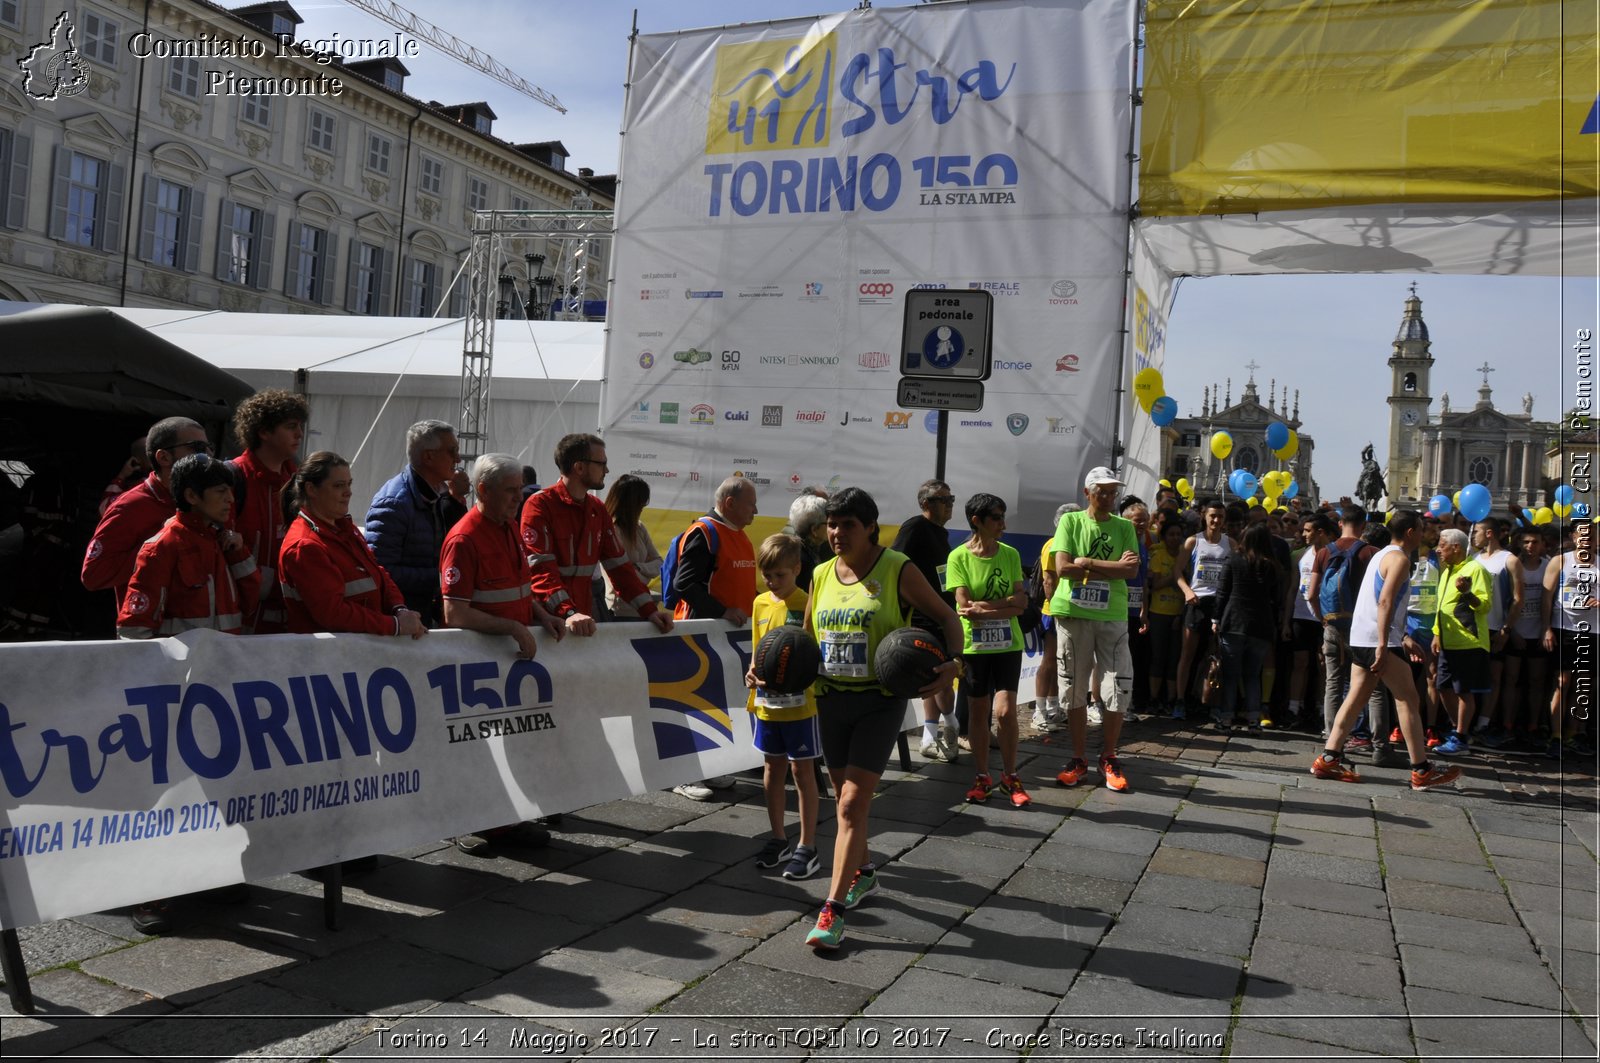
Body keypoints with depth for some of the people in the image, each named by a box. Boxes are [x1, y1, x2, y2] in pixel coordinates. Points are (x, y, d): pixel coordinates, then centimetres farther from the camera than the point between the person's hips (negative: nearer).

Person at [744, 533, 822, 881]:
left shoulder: (807, 604, -12)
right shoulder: (760, 603, 6)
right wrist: (753, 671, -5)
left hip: (799, 702, -6)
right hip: (766, 701, 6)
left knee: (802, 771, 3)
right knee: (772, 768, 15)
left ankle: (807, 847, 12)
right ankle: (778, 839, 29)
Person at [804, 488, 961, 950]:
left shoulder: (898, 570, -9)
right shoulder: (822, 575, 6)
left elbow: (946, 617, -2)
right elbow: (808, 635, 18)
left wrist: (954, 661, -19)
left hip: (880, 700, -5)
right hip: (831, 699, 6)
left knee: (853, 802, -11)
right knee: (845, 797, 17)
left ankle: (834, 909, -8)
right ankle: (862, 872, 41)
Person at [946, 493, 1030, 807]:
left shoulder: (1010, 554, 2)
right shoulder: (959, 557, -6)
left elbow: (1021, 602, -4)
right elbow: (964, 606, -12)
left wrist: (983, 607, -16)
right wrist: (1004, 605, -13)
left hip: (1007, 644, 1)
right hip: (973, 645, -1)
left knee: (1005, 711, -7)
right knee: (977, 711, 7)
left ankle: (1010, 776, 10)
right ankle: (982, 776, 22)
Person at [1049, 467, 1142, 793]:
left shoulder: (1124, 527, 9)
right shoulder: (1070, 521, 4)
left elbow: (1131, 570, -6)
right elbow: (1062, 568, -9)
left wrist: (1088, 564, -13)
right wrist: (1112, 566, -9)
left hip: (1112, 616, 1)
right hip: (1073, 614, -1)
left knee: (1117, 689, -1)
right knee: (1075, 689, 5)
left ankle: (1109, 759, 15)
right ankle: (1078, 760, 17)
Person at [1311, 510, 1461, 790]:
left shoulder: (1383, 554, 21)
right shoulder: (1400, 558, -10)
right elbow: (1385, 602, -21)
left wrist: (1403, 637, 27)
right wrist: (1383, 646, -25)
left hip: (1360, 637, 10)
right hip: (1378, 639, -9)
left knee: (1356, 697, 9)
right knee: (1407, 699, -3)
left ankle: (1328, 759, 5)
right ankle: (1421, 771, 1)